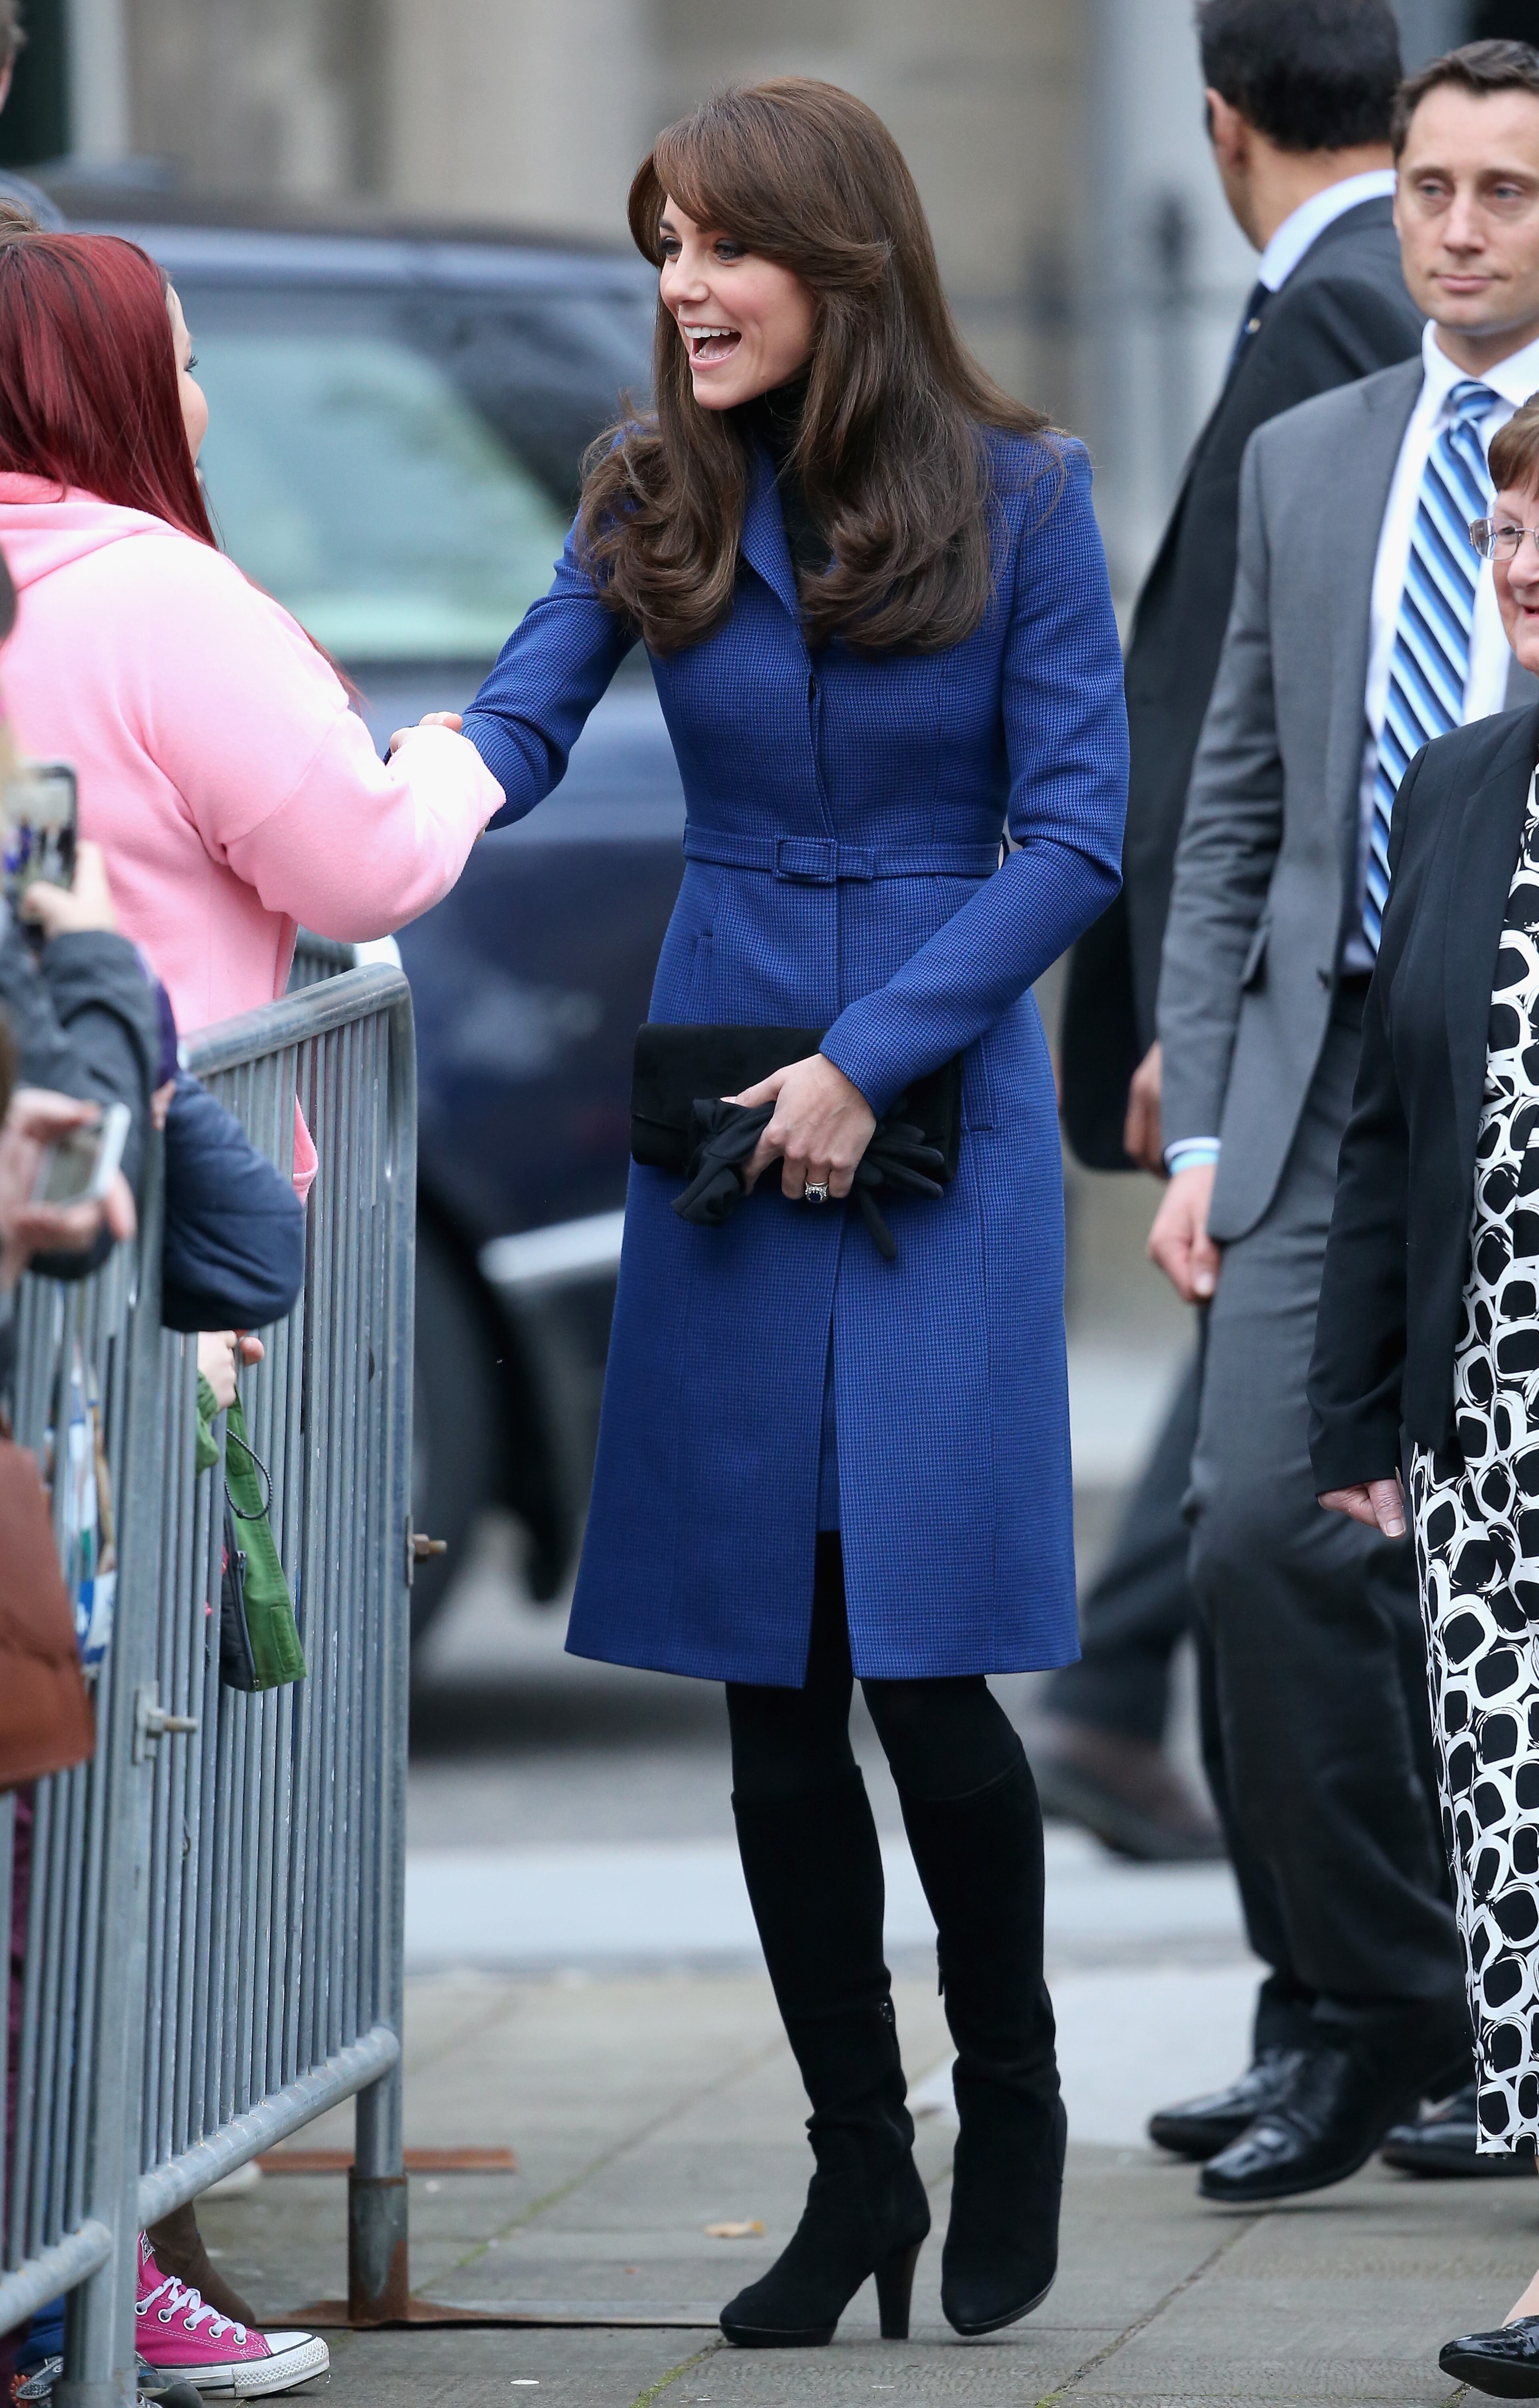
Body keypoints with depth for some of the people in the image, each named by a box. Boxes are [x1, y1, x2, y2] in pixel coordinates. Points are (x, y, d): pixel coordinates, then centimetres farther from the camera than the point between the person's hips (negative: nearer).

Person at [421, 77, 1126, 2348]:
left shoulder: (1018, 497, -4)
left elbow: (1077, 829, -5)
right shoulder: (655, 500, 4)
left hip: (941, 1113, -3)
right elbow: (511, 735, -6)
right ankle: (857, 2168, 15)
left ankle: (1013, 2116, 14)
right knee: (773, 1686, 4)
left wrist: (868, 1061, -12)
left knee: (927, 1665, -8)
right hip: (723, 1107, 3)